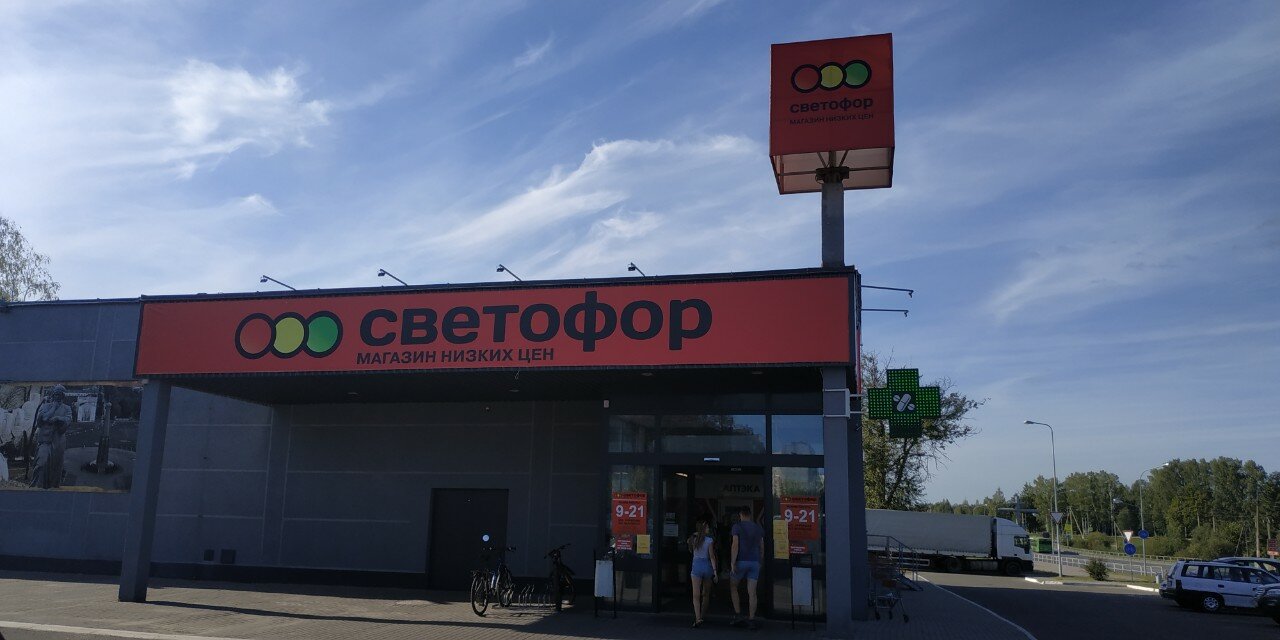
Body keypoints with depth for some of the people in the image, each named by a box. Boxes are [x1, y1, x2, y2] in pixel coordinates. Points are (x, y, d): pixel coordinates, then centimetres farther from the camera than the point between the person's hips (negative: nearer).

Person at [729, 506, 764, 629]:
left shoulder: (737, 526, -3)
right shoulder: (758, 528, 11)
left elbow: (735, 545, -12)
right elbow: (762, 547, 13)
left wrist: (733, 563, -13)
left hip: (741, 561, -3)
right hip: (755, 562, 3)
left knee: (733, 587, 15)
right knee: (752, 592, 2)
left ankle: (738, 615, 7)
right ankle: (751, 620, -2)